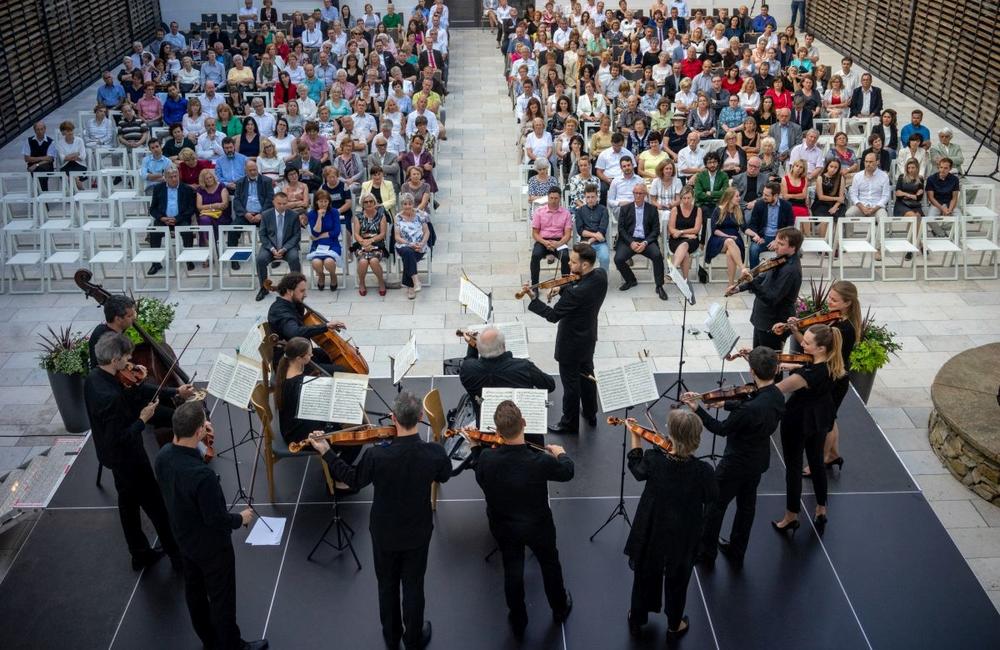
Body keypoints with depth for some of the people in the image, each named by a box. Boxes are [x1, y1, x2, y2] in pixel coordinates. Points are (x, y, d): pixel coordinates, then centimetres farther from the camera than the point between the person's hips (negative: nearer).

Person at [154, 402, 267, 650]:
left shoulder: (163, 455, -17)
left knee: (194, 592, 26)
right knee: (222, 600, 15)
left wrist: (197, 434, -2)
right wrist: (241, 518, -9)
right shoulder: (202, 475, -40)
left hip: (184, 539, 8)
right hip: (211, 547, -8)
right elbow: (216, 520, -28)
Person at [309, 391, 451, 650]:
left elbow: (354, 480, -9)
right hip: (418, 532, 1)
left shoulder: (376, 455, -30)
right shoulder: (434, 453, -25)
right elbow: (444, 475, -1)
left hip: (384, 532, 0)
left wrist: (326, 452, 0)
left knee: (387, 586, 23)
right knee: (414, 587, 21)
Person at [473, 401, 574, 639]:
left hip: (503, 527, 1)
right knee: (550, 565, 27)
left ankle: (518, 623, 44)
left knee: (512, 571, 24)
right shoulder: (541, 462, -35)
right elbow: (567, 472, -11)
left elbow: (480, 478, -6)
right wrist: (561, 454, 10)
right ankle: (560, 609, 53)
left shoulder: (486, 458, -30)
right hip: (538, 526, -1)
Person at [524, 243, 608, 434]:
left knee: (571, 383, 12)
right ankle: (591, 415, 45)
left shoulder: (576, 293, -37)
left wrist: (533, 298, -22)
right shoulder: (601, 275, -13)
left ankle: (570, 423, 31)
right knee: (587, 375, 27)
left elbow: (553, 315, -27)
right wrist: (562, 288, -10)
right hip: (589, 337, 8)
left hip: (572, 343, -8)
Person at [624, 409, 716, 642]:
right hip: (683, 537, -1)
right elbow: (712, 497, -8)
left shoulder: (653, 459, -26)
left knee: (645, 576, 26)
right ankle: (674, 626, 45)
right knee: (677, 581, 25)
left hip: (651, 533, 1)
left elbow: (636, 468, -1)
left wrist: (635, 436, 8)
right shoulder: (702, 470, -29)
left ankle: (637, 619, 47)